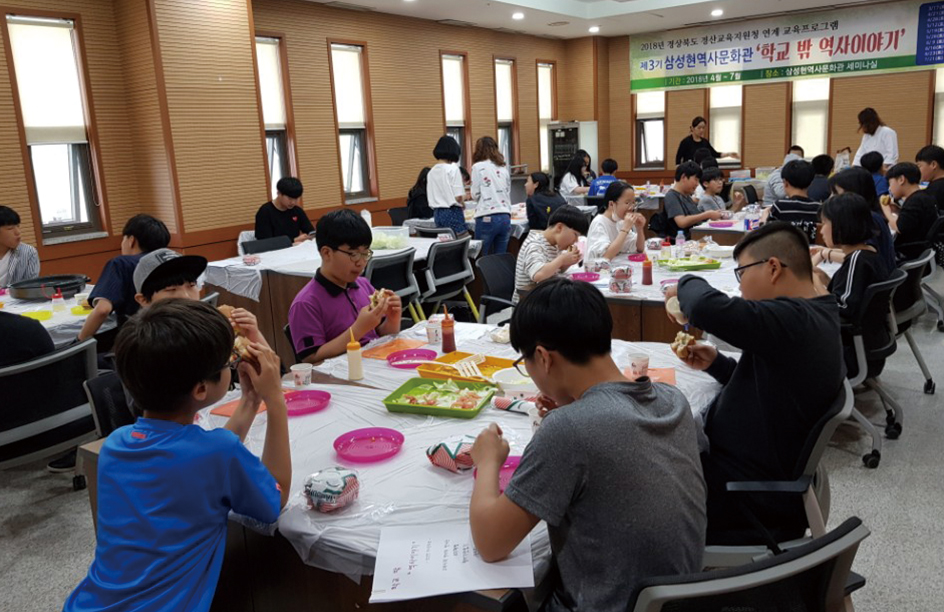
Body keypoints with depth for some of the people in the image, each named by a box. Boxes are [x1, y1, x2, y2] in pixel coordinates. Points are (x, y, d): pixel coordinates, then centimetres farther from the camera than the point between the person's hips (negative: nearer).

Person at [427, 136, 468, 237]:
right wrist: (463, 201, 6)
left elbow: (430, 197, 11)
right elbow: (458, 197, -14)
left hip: (437, 214, 7)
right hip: (452, 213, -7)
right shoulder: (453, 168, -10)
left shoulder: (431, 171, 9)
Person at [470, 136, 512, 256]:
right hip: (505, 217, 5)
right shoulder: (504, 167, 13)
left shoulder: (478, 167, -2)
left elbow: (475, 194, -2)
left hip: (486, 218, -5)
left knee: (482, 259, 4)